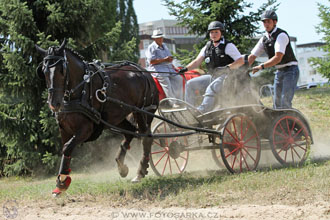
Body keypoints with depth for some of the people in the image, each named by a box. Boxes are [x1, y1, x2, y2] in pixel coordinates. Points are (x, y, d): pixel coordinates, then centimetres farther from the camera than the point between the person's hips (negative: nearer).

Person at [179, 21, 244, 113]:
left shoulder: (228, 46, -4)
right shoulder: (207, 47, 14)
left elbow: (241, 61, -10)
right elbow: (197, 61, 11)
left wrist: (228, 67, -26)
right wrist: (186, 68, -7)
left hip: (225, 77, -7)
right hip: (212, 77, 7)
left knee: (211, 88, -34)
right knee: (190, 84, -1)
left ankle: (202, 111, -46)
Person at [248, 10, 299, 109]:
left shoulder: (281, 35, -18)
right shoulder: (264, 39, 6)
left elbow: (278, 58, -26)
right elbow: (252, 56, 8)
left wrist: (261, 66, -33)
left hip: (290, 69, -8)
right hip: (279, 71, 8)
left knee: (285, 101, -19)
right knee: (277, 101, 6)